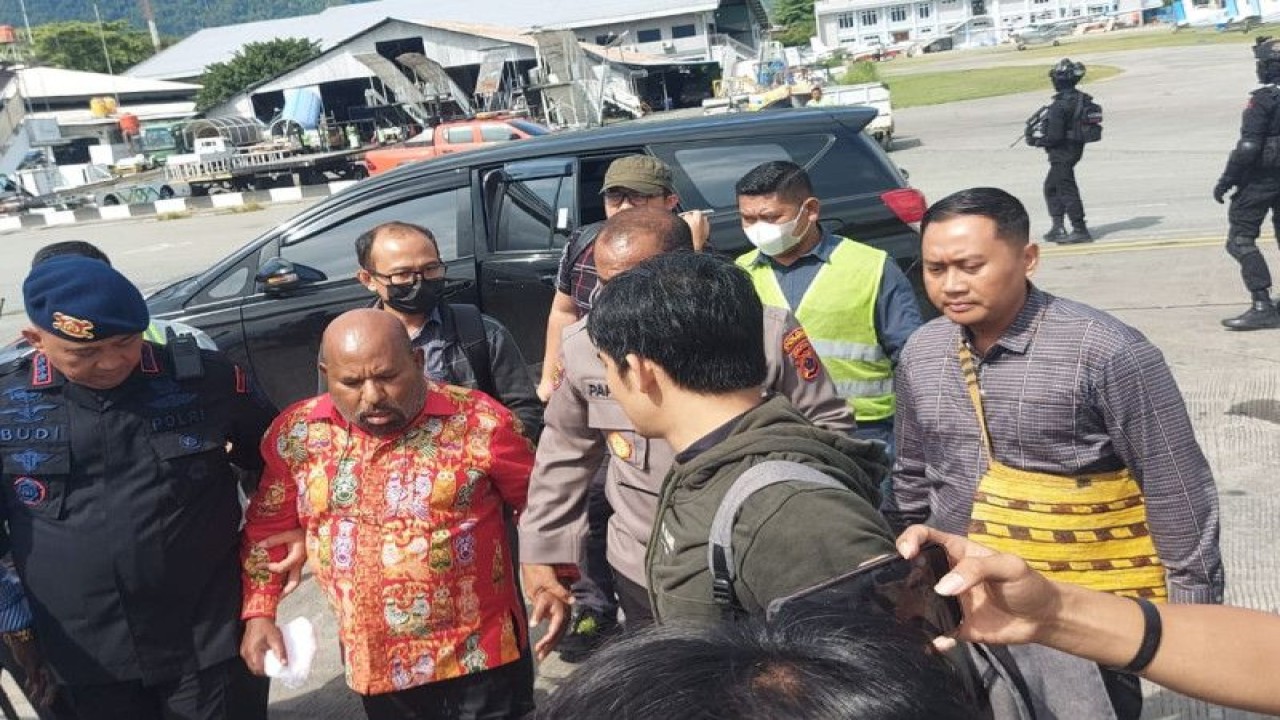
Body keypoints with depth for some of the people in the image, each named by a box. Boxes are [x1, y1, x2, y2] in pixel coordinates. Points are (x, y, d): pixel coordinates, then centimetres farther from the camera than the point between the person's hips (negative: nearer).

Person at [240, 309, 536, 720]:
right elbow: (267, 529, 10)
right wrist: (259, 615, 4)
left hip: (481, 659, -3)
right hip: (373, 667, 4)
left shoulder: (479, 422, -13)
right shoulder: (296, 434, -3)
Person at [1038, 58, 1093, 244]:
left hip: (1061, 153, -10)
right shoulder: (1081, 98, 5)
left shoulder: (1059, 105, -23)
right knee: (1051, 187, 20)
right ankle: (1058, 228, 21)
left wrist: (1040, 142, -4)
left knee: (1067, 190, -3)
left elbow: (1055, 136, -25)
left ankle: (1080, 231, 0)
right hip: (1076, 148, 10)